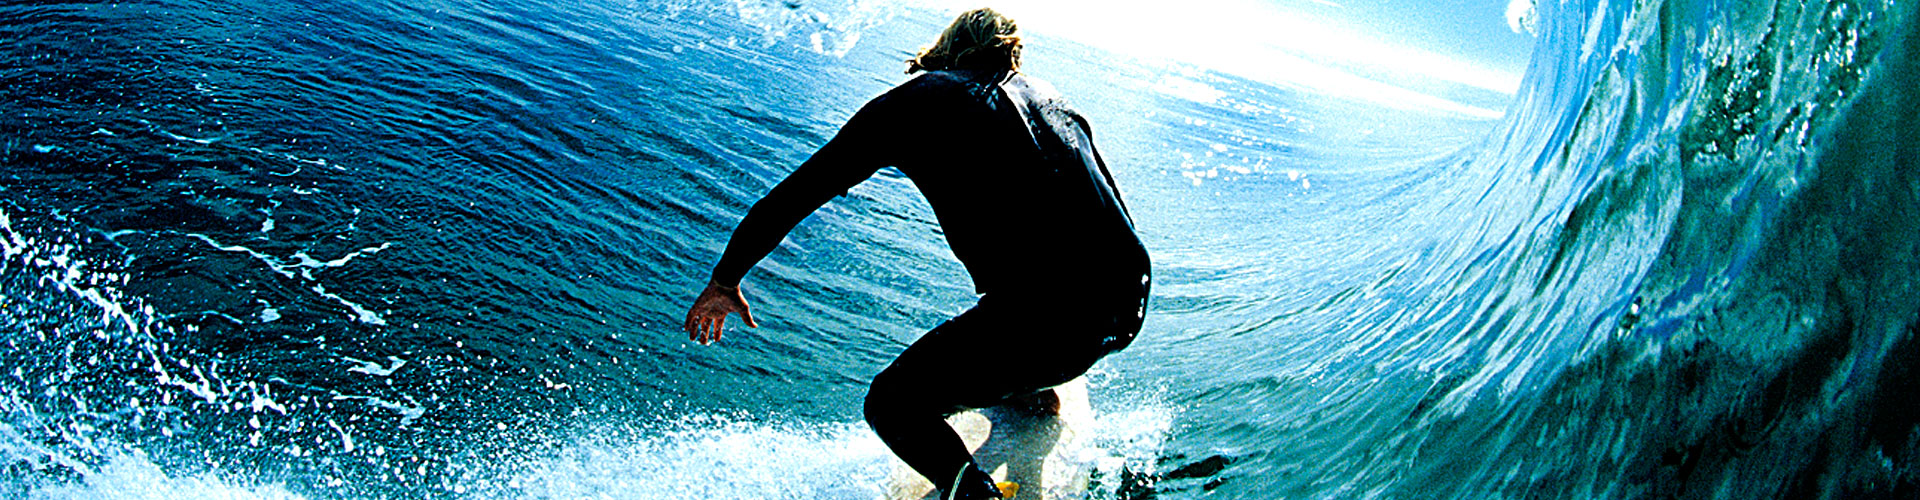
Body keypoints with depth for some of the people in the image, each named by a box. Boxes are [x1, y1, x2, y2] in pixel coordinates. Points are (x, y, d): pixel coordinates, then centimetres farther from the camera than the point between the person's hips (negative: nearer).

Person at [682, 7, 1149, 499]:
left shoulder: (915, 99, 11)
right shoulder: (1049, 96, 24)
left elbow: (787, 200, 13)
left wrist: (724, 281, 26)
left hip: (1044, 319, -6)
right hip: (1130, 305, 6)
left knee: (893, 405, 14)